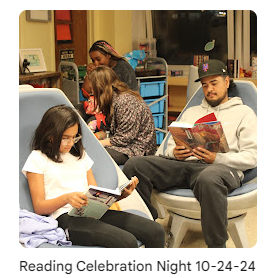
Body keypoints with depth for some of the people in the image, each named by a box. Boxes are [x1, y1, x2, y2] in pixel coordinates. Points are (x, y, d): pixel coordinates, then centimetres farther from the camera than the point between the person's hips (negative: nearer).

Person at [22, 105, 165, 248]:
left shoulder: (81, 155, 25)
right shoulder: (37, 159, 8)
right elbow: (39, 207, 0)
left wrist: (122, 193, 1)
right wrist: (66, 198, -19)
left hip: (93, 210, 6)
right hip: (66, 217, -6)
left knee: (156, 231, -17)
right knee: (127, 241, -32)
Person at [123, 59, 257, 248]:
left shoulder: (244, 113, 16)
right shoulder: (191, 112, 32)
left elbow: (252, 157, 4)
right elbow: (170, 147, 25)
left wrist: (218, 158, -12)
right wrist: (175, 152, -1)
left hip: (222, 168, -4)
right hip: (183, 164, 5)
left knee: (209, 178, -44)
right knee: (134, 165, -20)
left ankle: (217, 246, -28)